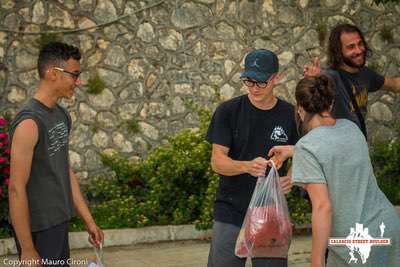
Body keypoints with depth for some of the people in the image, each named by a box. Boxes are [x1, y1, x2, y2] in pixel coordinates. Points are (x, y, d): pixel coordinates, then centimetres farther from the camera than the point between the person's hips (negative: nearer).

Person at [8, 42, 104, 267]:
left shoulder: (62, 115, 7)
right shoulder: (30, 122, -19)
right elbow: (17, 189, -20)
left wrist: (89, 220, 14)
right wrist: (27, 249, -19)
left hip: (60, 223, 8)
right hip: (38, 230, -8)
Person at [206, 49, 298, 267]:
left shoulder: (290, 115, 0)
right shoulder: (228, 111, -4)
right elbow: (217, 161, -7)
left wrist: (291, 178, -15)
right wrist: (248, 166, -27)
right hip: (231, 212, -1)